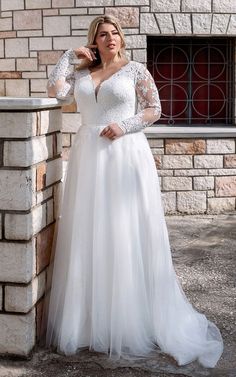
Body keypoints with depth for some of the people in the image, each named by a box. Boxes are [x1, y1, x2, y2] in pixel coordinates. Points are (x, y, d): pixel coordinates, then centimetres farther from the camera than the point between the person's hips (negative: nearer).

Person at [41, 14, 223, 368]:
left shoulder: (136, 70, 4)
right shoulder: (81, 72, 13)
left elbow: (154, 109, 1)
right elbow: (55, 90, 0)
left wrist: (125, 126, -12)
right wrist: (70, 55, 6)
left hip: (126, 156, -4)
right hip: (89, 157, 4)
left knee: (126, 234, -2)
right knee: (89, 234, 4)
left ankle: (131, 320, 9)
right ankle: (90, 317, 15)